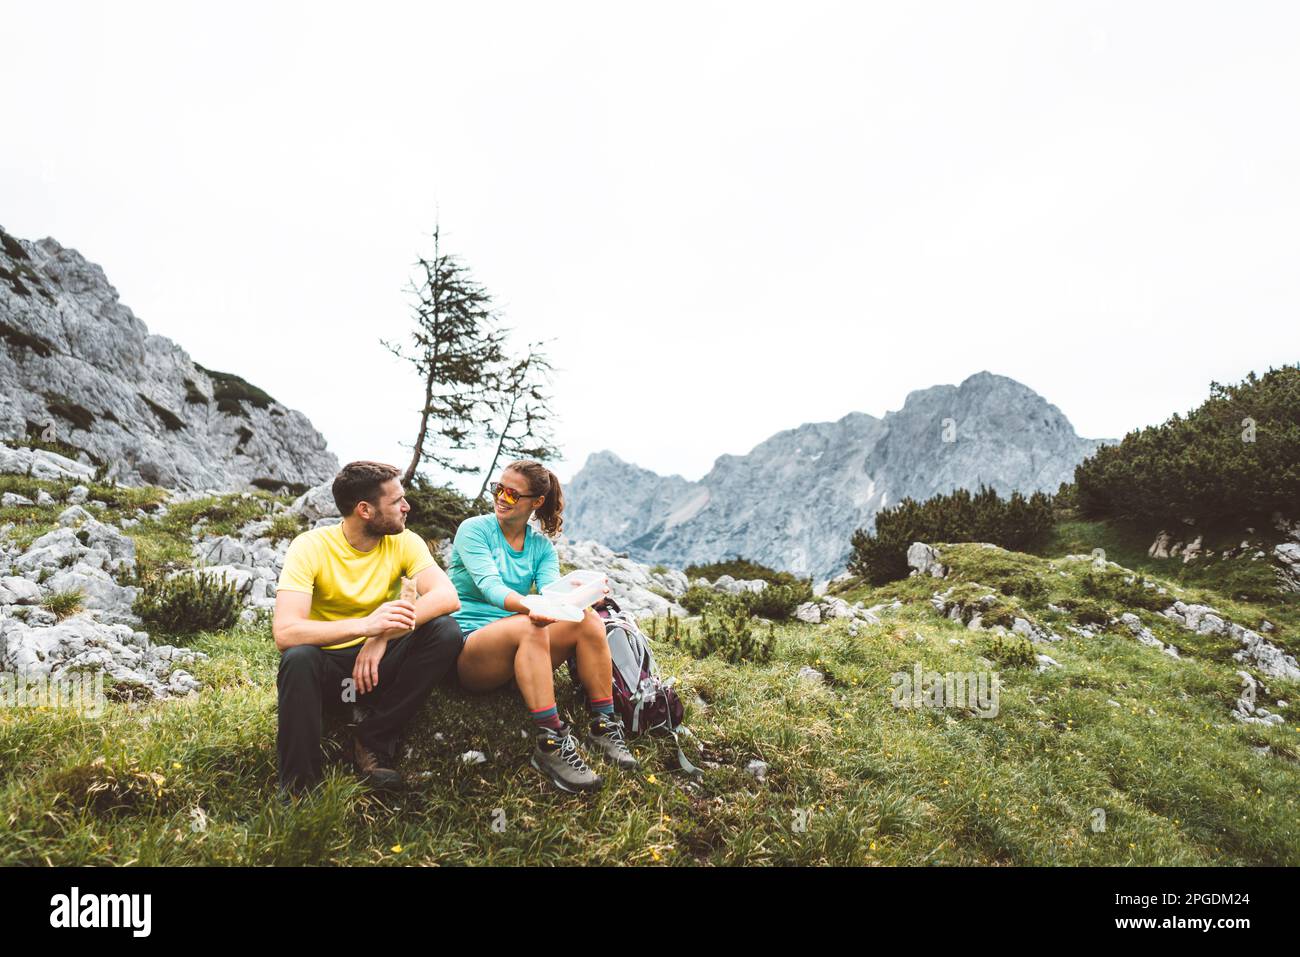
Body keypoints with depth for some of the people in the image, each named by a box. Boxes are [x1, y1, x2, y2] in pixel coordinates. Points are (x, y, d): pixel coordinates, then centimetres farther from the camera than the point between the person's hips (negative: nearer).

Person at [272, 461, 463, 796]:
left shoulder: (404, 542, -6)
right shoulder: (311, 547, -16)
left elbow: (448, 597, -21)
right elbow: (284, 632, -29)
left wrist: (384, 634, -34)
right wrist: (366, 624, -42)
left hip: (379, 662, 3)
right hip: (327, 667, -3)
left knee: (445, 631, -23)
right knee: (299, 657, -36)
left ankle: (373, 741, -11)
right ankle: (297, 786, -17)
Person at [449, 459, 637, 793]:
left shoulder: (542, 546, 10)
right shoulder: (473, 530, -4)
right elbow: (490, 585, -22)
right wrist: (529, 608, -43)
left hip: (519, 651, 5)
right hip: (466, 647, -5)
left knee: (588, 619, -19)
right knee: (529, 628, -36)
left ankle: (603, 725, -15)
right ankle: (550, 743, -37)